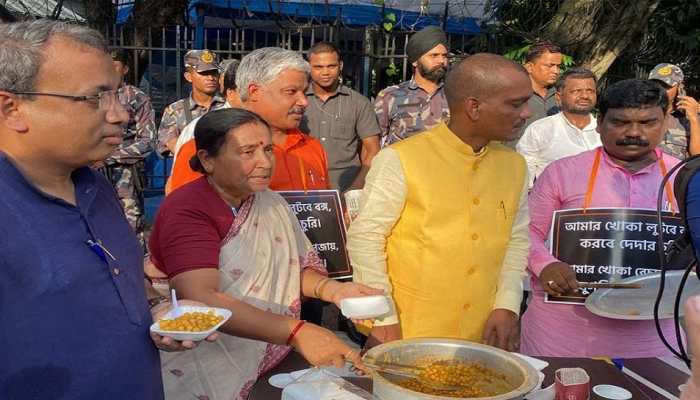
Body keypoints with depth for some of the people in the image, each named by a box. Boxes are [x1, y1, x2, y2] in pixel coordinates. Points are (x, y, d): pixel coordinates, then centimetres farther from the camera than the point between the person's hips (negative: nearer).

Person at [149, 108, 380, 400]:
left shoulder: (271, 201, 6)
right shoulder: (186, 211, -16)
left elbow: (299, 269, 12)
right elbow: (201, 299, -27)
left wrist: (333, 289, -10)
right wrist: (298, 332, -34)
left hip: (279, 360, 6)